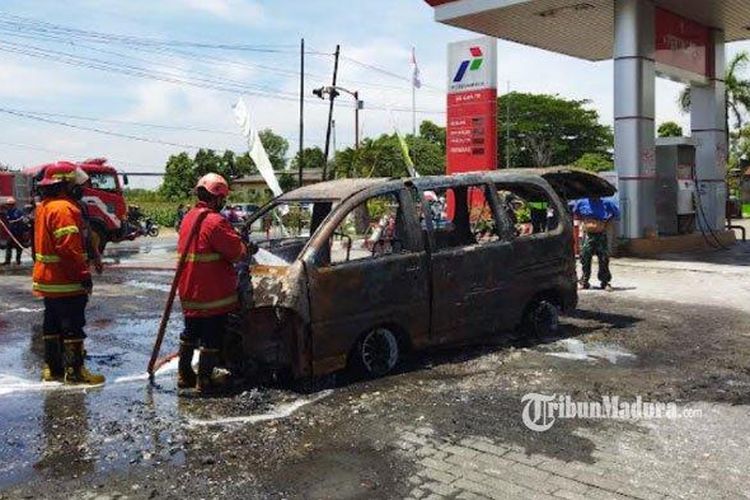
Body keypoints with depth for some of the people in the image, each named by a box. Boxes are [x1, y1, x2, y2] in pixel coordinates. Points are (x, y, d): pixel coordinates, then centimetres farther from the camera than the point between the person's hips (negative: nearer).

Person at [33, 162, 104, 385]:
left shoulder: (44, 206, 14)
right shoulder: (64, 208, -19)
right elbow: (69, 246, -26)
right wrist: (84, 273, -22)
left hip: (48, 278, 10)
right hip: (66, 282, -10)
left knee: (53, 324, 15)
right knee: (72, 325, -4)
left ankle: (52, 367, 24)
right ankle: (74, 370, 1)